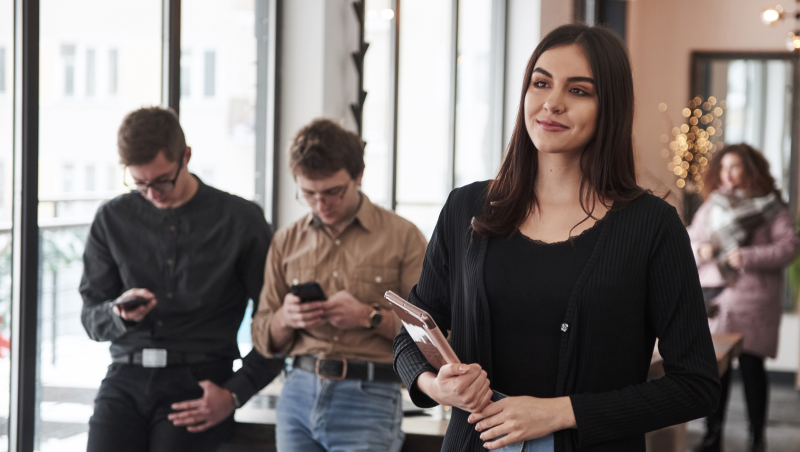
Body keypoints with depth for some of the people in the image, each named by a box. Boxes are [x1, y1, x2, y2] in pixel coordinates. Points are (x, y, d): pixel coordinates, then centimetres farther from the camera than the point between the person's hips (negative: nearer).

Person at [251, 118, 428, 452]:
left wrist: (370, 317, -15)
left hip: (368, 399, -4)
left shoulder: (402, 237, 2)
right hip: (298, 395, 4)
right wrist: (285, 319, -7)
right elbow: (264, 339, 14)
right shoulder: (287, 242, 13)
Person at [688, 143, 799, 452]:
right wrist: (699, 251, -6)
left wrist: (748, 257, -17)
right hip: (714, 298, 3)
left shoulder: (770, 206, 1)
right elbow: (689, 243, 17)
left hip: (752, 297, -3)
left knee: (751, 366, -1)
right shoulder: (711, 207, 15)